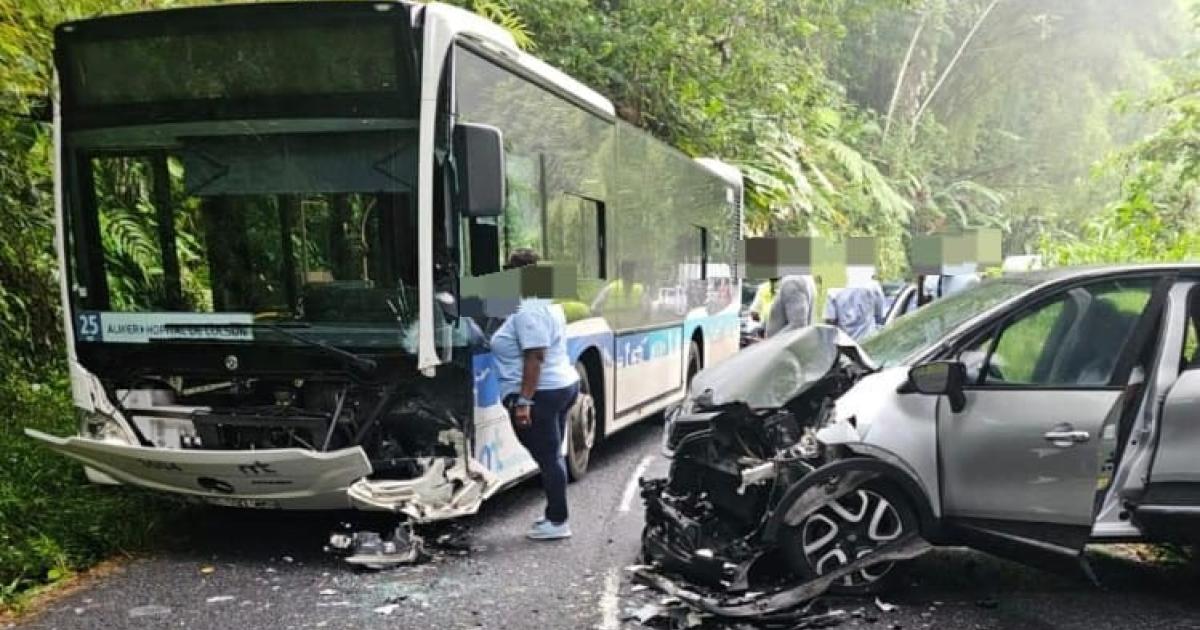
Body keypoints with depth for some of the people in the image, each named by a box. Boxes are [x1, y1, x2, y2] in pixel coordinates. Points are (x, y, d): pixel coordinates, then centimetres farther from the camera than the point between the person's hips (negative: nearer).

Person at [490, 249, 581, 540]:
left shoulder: (528, 311, -18)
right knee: (553, 456, 16)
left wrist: (523, 401, -24)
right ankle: (555, 515, 25)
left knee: (547, 458, -2)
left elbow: (535, 358, -24)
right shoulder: (547, 303, 14)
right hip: (564, 385, 10)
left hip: (541, 393, -10)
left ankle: (558, 522, 6)